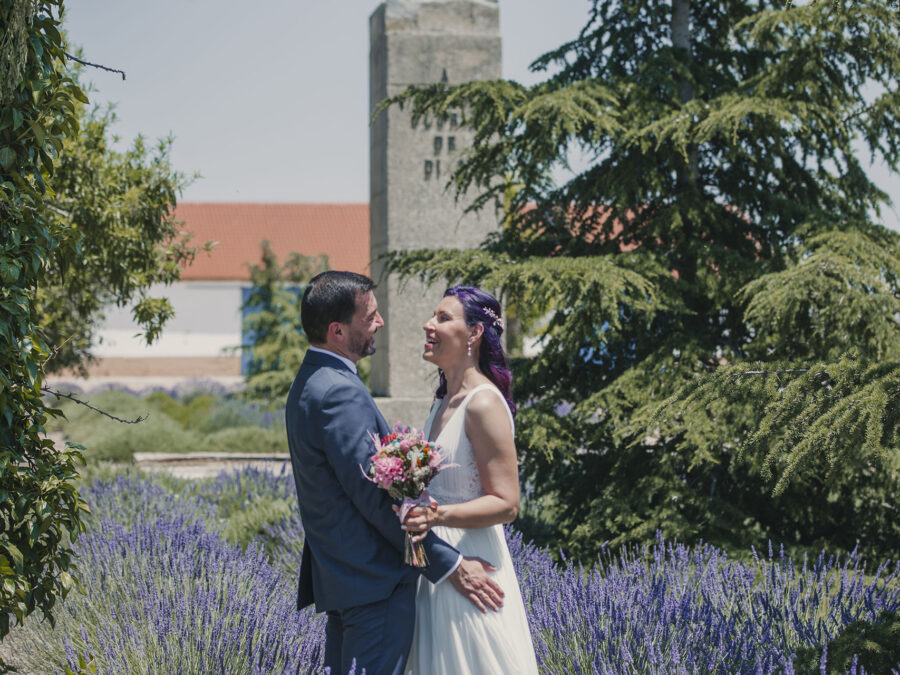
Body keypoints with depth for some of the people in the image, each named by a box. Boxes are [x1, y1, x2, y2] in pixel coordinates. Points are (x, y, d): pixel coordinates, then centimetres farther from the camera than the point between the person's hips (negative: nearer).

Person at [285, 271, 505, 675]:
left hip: (338, 578, 11)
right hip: (375, 583, -11)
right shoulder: (339, 393, -19)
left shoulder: (309, 383, 14)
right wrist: (449, 565, -16)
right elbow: (375, 496, -21)